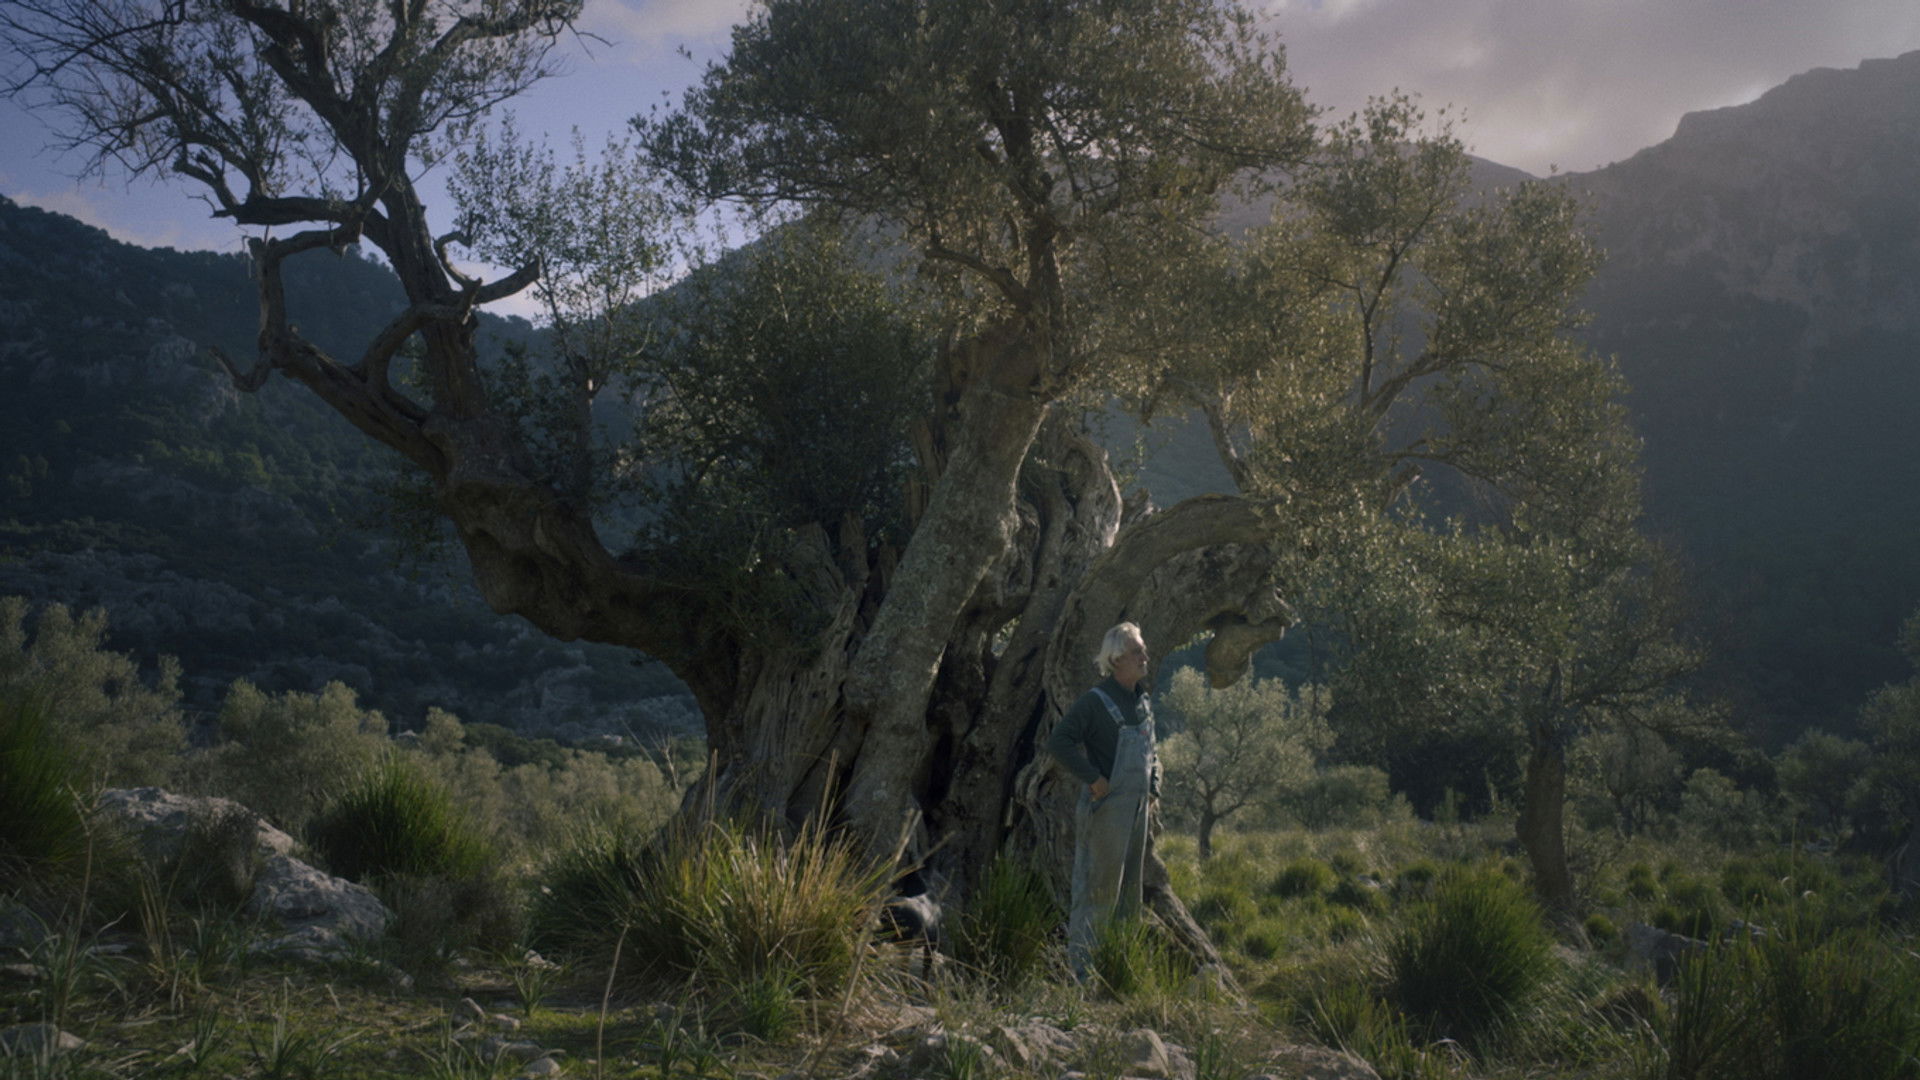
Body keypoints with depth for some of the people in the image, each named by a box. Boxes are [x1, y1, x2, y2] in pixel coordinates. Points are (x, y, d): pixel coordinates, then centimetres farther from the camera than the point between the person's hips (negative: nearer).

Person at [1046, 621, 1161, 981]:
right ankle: (1079, 964, -1)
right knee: (1100, 886, -7)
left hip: (1137, 806, 8)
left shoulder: (1144, 703, 12)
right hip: (1107, 807, -8)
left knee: (1130, 887, 15)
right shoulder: (1096, 701, -14)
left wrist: (1153, 783, 12)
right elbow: (1058, 741, -22)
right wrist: (1093, 779, -21)